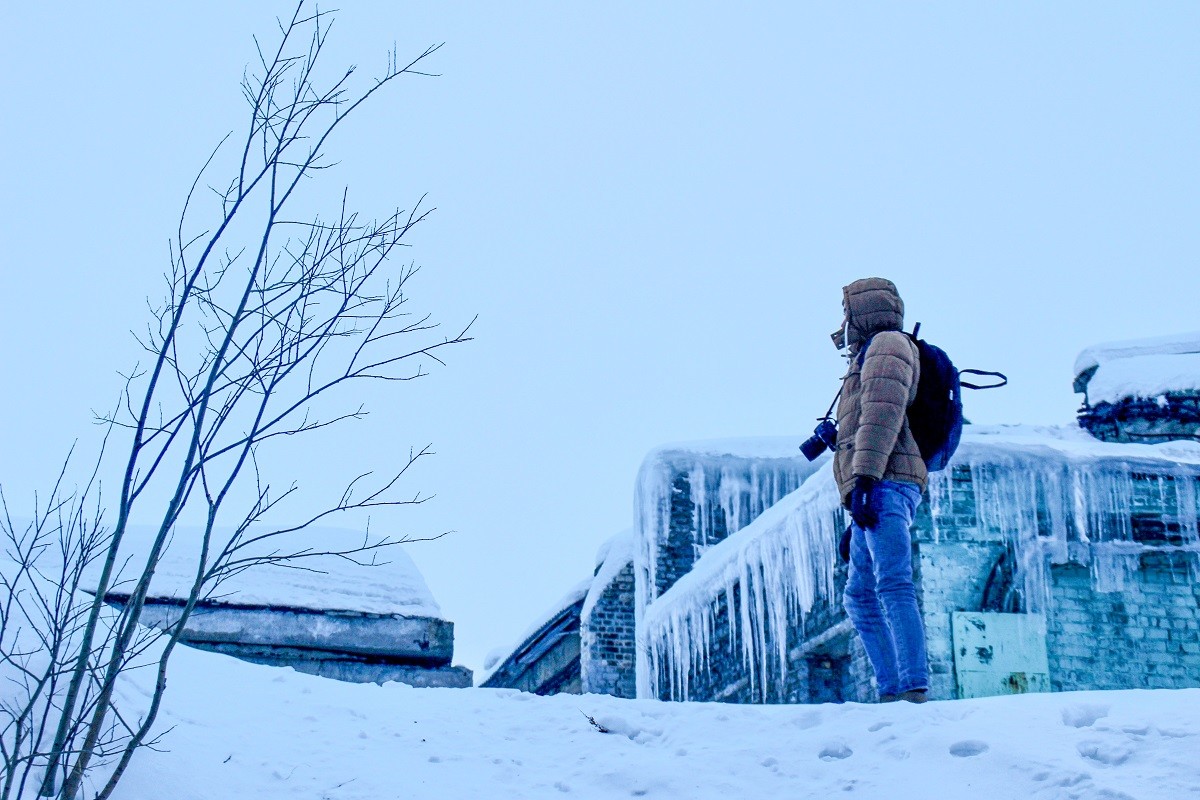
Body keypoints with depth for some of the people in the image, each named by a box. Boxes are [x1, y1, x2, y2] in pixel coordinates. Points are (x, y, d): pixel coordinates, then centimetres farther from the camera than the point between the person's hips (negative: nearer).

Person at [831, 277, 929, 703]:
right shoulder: (871, 356, 33)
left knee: (892, 585, -20)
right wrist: (855, 520, 27)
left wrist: (864, 477, -24)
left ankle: (914, 689, -26)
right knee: (860, 597, 8)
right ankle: (891, 691, 5)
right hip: (876, 494, 11)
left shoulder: (888, 343, 5)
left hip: (885, 484, -11)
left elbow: (883, 412, -12)